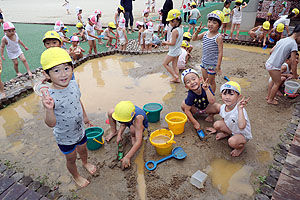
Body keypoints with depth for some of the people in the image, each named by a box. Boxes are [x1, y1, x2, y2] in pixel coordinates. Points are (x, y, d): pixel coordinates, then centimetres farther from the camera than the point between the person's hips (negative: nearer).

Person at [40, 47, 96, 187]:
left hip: (80, 130, 5)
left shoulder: (73, 84, -15)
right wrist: (49, 109, -51)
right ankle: (76, 176, 52)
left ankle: (85, 163, 65)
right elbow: (51, 124, -32)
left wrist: (85, 116, 16)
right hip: (65, 138, -5)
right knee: (71, 159, 21)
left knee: (83, 150, 32)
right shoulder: (49, 96, -33)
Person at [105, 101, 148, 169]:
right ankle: (114, 132, 10)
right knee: (110, 112, -15)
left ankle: (133, 136, -3)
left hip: (140, 125, -5)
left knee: (133, 129, -42)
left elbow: (139, 142, -48)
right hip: (129, 122, 5)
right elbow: (123, 124, -10)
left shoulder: (137, 118, -46)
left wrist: (127, 157, -51)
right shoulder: (123, 111, -33)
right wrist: (119, 134, -26)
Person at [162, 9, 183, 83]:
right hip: (178, 50, 9)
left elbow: (173, 43, -25)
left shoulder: (174, 31, -26)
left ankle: (175, 76, 7)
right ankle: (178, 78, 23)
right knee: (175, 65, 18)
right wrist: (169, 42, 7)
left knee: (165, 63, 8)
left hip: (173, 51, -9)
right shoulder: (181, 28, 1)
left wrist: (165, 43, -9)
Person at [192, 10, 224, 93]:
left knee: (211, 81, 10)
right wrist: (197, 31, -12)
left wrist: (218, 66, -19)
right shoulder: (205, 33, -1)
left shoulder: (218, 37, -19)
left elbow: (220, 53, -18)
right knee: (204, 79, 21)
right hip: (204, 62, 6)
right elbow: (194, 39, 9)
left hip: (212, 64, -6)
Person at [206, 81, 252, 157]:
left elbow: (241, 126, -50)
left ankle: (241, 146, 3)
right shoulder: (223, 107, -12)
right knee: (217, 124, -19)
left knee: (232, 141, -35)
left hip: (243, 134, -6)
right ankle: (227, 133, 15)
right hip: (231, 129, 6)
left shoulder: (239, 110, -33)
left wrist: (240, 109, -51)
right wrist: (217, 129, 17)